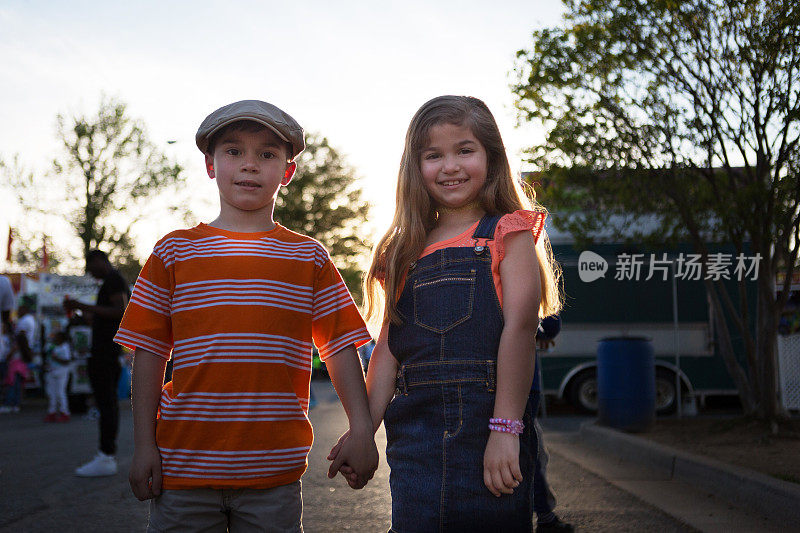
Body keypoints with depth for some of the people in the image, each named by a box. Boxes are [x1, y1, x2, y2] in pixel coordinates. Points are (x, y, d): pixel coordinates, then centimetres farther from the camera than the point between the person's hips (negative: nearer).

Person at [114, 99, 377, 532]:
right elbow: (149, 350, 4)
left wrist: (361, 430, -3)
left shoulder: (309, 257, 7)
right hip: (184, 464, 0)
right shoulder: (175, 251, 5)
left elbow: (340, 346, 6)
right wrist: (143, 444, 0)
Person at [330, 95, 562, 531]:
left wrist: (506, 428, -18)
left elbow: (520, 325, -8)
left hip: (487, 422, -3)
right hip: (415, 435, 4)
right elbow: (389, 347, 12)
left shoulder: (507, 233, 4)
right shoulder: (408, 250, 16)